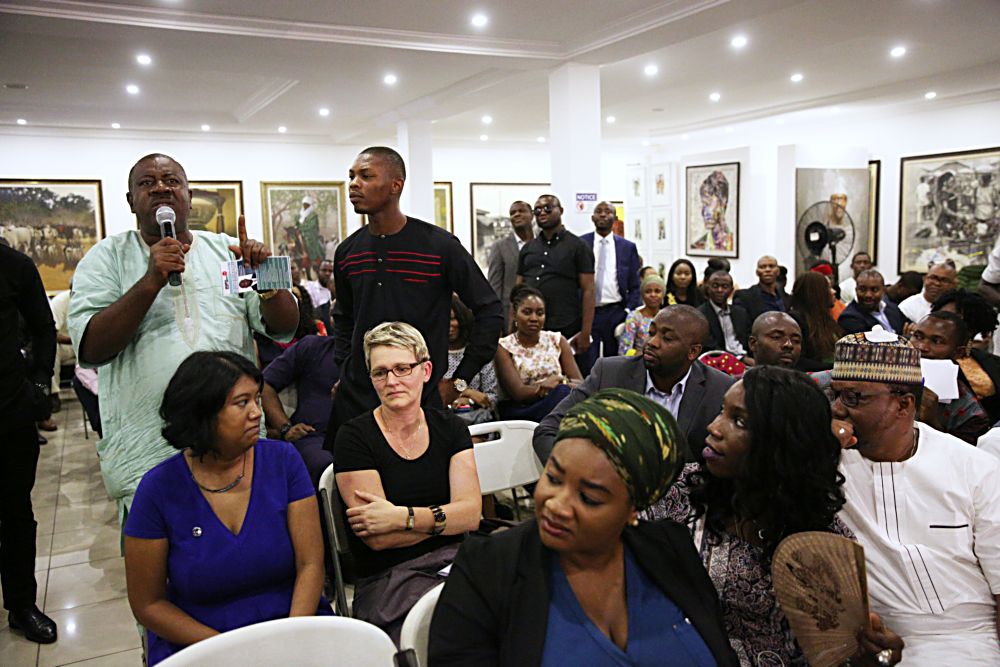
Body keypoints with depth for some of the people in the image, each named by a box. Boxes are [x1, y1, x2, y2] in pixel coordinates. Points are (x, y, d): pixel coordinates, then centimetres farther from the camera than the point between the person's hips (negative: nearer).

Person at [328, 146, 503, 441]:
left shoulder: (439, 245, -9)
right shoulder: (347, 252, 5)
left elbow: (489, 312, -5)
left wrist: (460, 381, -6)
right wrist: (344, 367, 10)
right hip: (354, 400, 4)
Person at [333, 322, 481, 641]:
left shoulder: (450, 428, 9)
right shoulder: (354, 437, -3)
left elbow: (471, 513, -2)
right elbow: (378, 539, -9)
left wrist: (403, 517, -14)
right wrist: (445, 515, -5)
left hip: (454, 561, 4)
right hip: (388, 577, -4)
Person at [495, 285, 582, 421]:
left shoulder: (557, 341, 14)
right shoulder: (504, 348, 3)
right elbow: (518, 392, -10)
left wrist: (562, 381, -18)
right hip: (521, 413, -3)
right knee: (564, 392, -31)